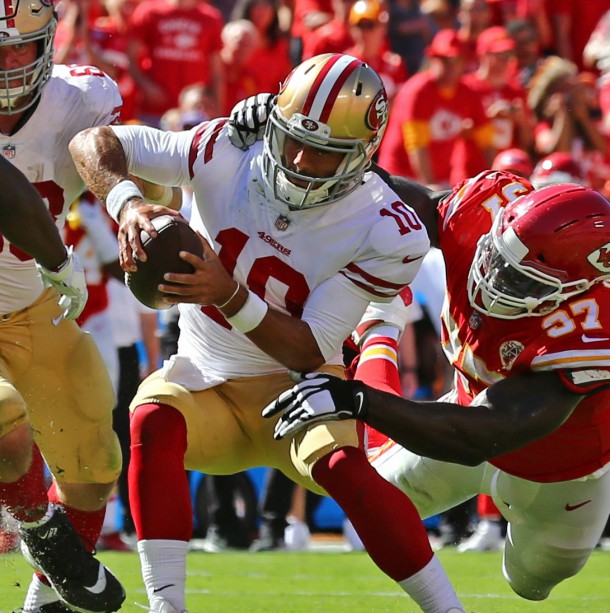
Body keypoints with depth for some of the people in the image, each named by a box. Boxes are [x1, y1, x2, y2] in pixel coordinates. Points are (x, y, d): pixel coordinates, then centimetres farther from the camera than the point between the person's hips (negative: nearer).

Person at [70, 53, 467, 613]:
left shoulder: (385, 233, -18)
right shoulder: (229, 154, -14)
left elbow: (309, 351, -19)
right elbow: (94, 142, -9)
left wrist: (229, 295, -35)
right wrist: (126, 203, -31)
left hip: (297, 386, -2)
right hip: (204, 379, 2)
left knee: (343, 468, -33)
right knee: (153, 420, -32)